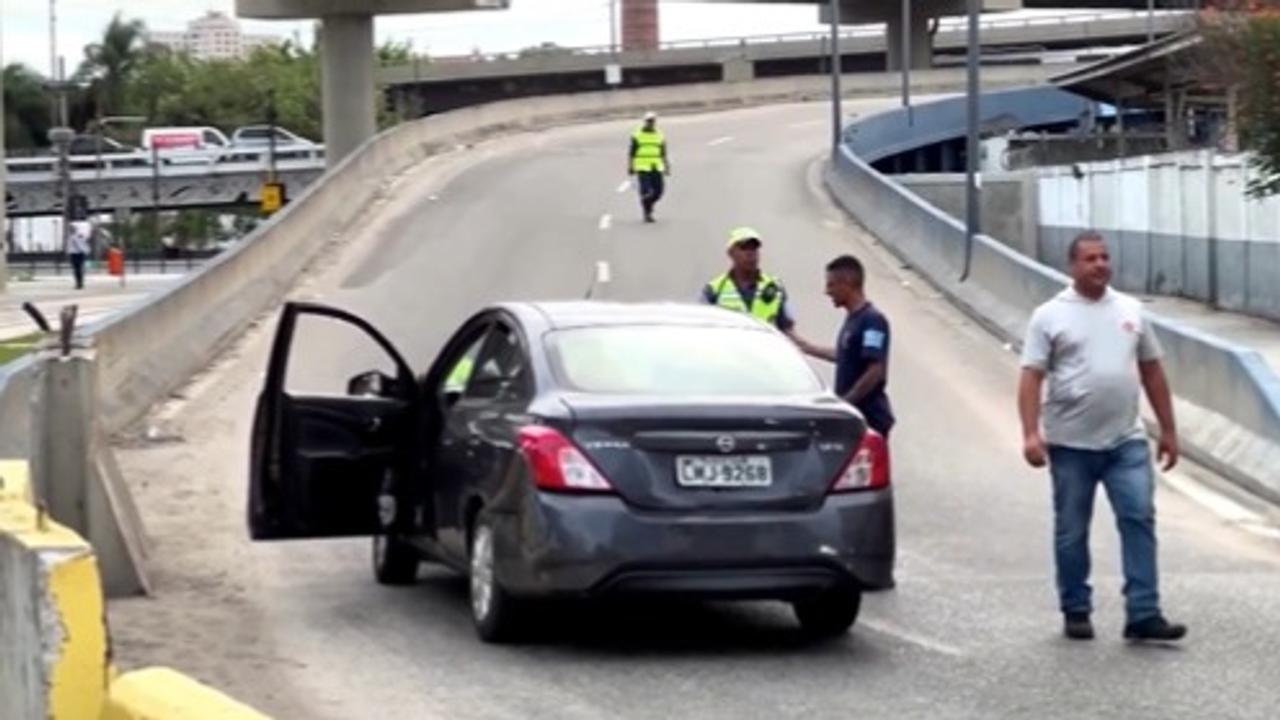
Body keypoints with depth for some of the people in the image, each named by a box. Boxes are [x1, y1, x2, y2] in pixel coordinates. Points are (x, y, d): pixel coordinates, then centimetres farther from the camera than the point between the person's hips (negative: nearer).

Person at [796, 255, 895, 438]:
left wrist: (844, 402, -19)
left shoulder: (872, 321, -17)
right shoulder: (852, 319, 11)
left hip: (869, 418, -10)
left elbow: (875, 371, -23)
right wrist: (807, 347, 30)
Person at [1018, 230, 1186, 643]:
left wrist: (1168, 430, 13)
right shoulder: (1050, 316, -2)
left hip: (1126, 442, 2)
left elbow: (1152, 372, 15)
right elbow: (1031, 378, -7)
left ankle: (1143, 615, -7)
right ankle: (1076, 613, 19)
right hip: (1072, 445, -2)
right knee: (1071, 532, 6)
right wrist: (1031, 433, -18)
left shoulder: (1130, 310, 10)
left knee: (1139, 520, -7)